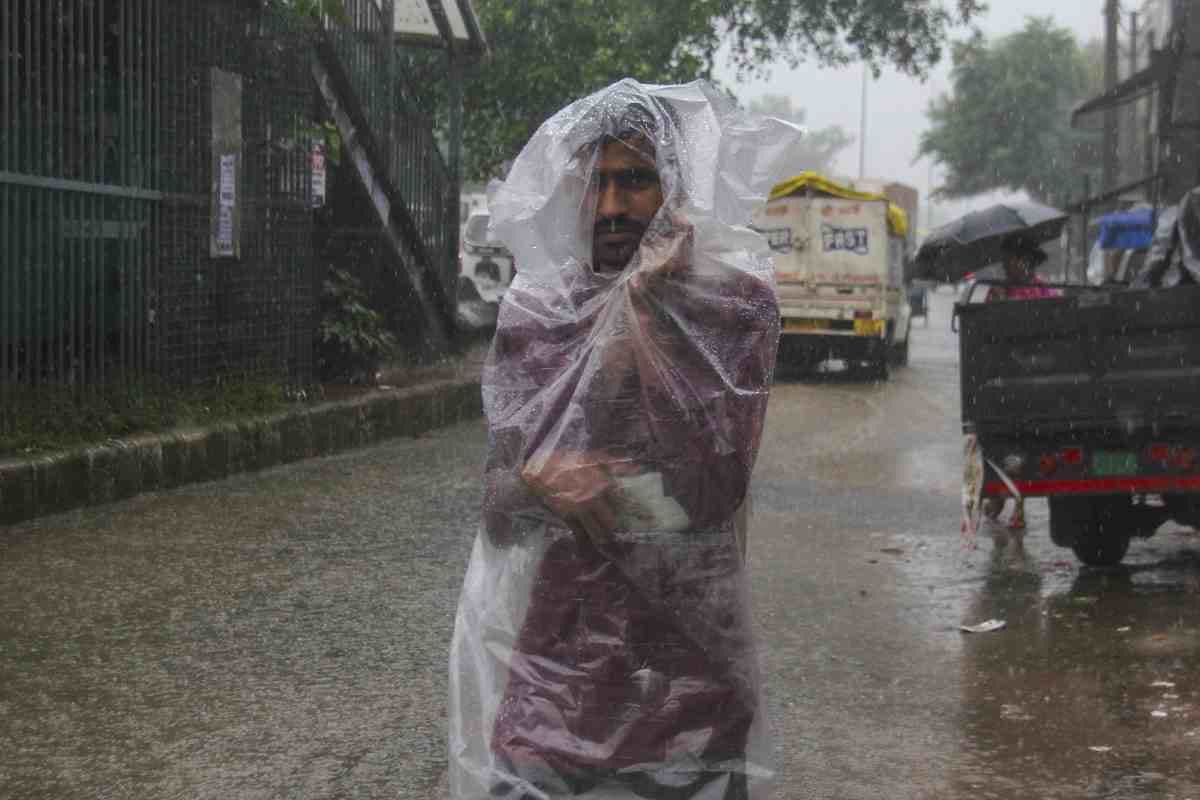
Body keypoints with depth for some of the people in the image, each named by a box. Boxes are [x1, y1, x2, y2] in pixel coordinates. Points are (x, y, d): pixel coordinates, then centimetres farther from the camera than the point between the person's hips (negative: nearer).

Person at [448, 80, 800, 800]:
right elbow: (498, 497, 5)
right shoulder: (532, 309, 4)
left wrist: (645, 316, -16)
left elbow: (715, 489, -16)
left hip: (687, 648, -2)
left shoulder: (736, 303, -5)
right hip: (550, 640, 2)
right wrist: (539, 479, -19)